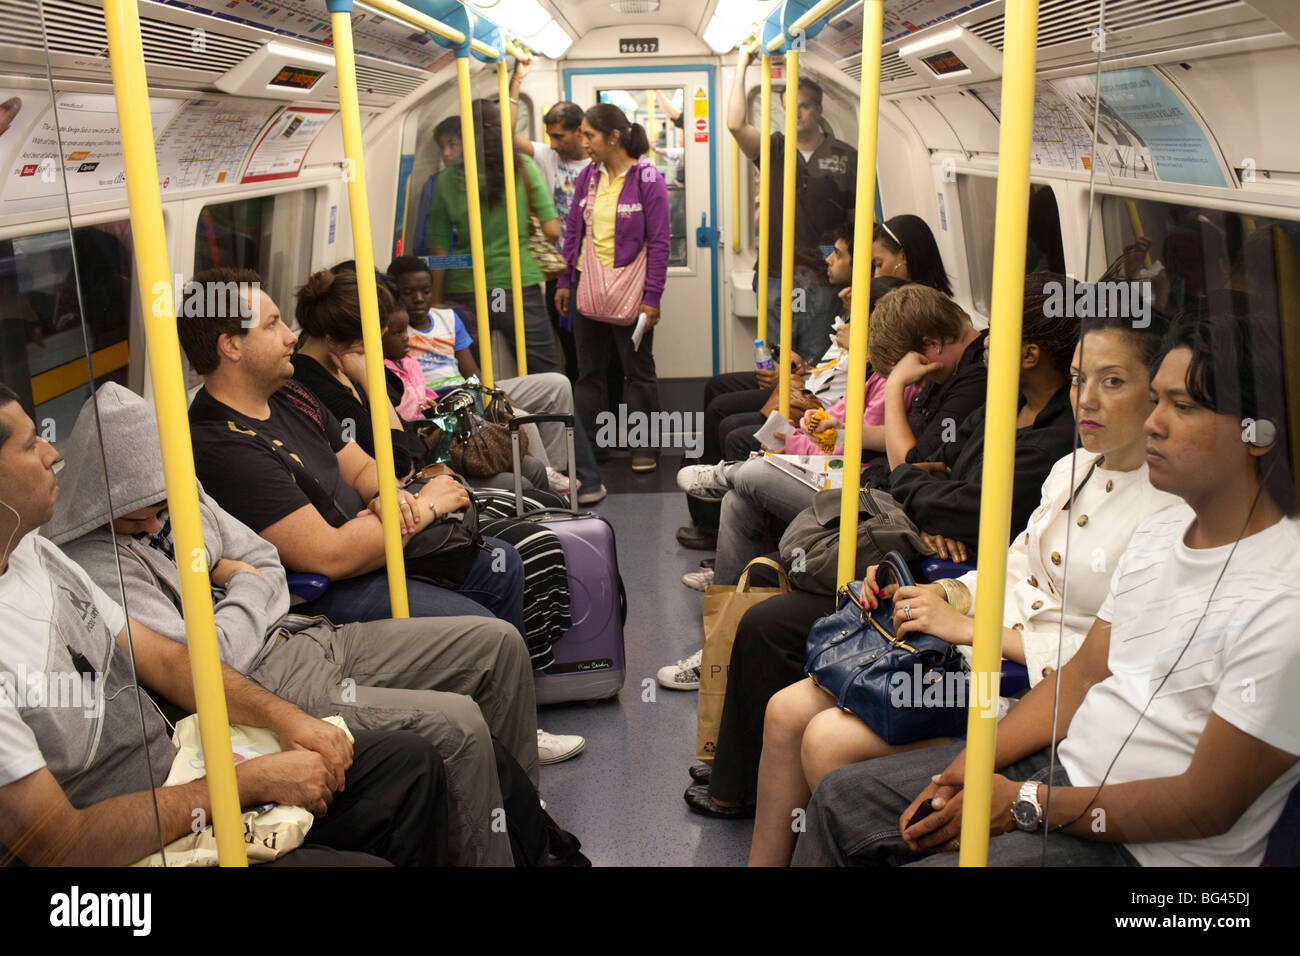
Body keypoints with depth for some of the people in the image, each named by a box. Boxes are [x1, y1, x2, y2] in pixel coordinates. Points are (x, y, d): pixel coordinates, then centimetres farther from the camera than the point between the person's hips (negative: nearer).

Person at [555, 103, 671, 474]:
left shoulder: (648, 179, -10)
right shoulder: (587, 176, 6)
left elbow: (659, 243, -10)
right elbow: (572, 232, 12)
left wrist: (652, 297, -14)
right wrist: (565, 282, 8)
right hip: (587, 286, 5)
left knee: (638, 370, 6)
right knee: (588, 371, 12)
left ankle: (645, 446, 17)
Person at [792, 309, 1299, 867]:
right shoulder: (1159, 529, 5)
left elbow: (1207, 807, -21)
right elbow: (1083, 675, 8)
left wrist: (1026, 803, -17)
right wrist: (976, 761, -4)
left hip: (1140, 843, -8)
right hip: (1062, 761, 8)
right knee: (841, 798, 8)